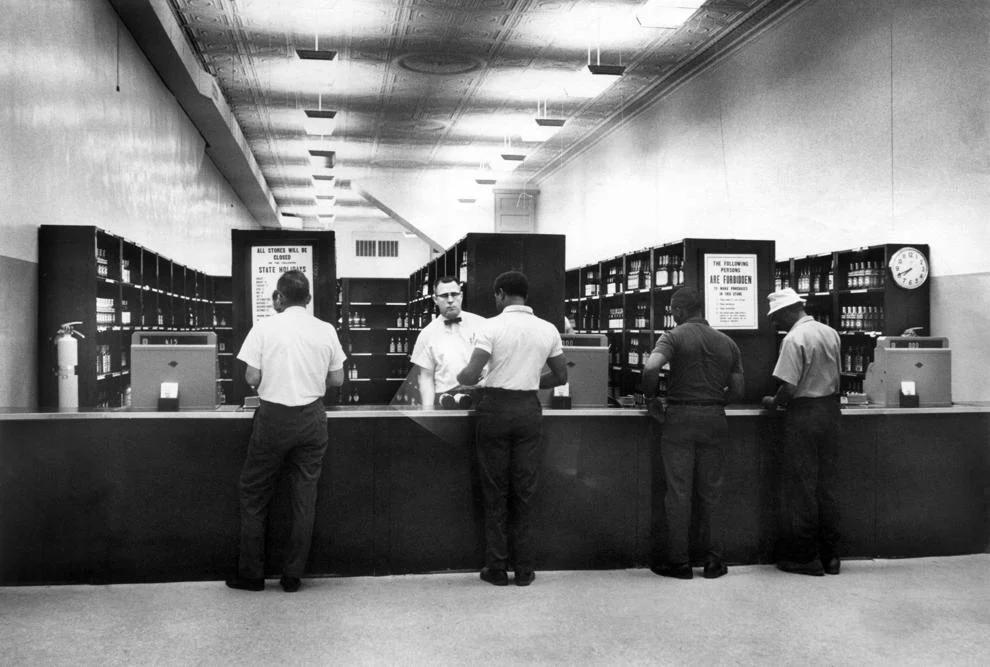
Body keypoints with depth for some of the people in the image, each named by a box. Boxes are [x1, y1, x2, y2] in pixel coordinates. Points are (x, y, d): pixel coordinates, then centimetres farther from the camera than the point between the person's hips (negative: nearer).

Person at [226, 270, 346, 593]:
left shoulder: (264, 328, -7)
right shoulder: (326, 330, 1)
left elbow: (252, 378, -8)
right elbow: (337, 379, 4)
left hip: (274, 416, -2)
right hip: (312, 418, 2)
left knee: (254, 494, 12)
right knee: (304, 498, 9)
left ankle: (251, 575, 17)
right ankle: (292, 577, 15)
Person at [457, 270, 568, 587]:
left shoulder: (492, 326, -9)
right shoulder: (548, 329, 4)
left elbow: (470, 375, -15)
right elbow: (560, 376, 11)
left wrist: (461, 376, 7)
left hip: (495, 408, -3)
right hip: (529, 409, 3)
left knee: (495, 493, 7)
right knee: (524, 492, 10)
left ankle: (497, 569, 13)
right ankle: (524, 569, 15)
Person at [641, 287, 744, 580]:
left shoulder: (674, 336, -5)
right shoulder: (727, 343, 9)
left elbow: (651, 367, -21)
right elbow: (737, 391, 9)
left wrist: (650, 397, -6)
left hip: (680, 416, -4)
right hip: (715, 419, 4)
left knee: (678, 492, 2)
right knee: (710, 492, 11)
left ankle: (679, 561, 7)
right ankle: (713, 560, 15)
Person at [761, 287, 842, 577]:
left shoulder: (794, 339, -16)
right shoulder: (831, 333, 8)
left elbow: (788, 388, -19)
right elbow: (836, 377, 15)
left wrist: (773, 403, -1)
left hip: (804, 414, -7)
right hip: (830, 411, 7)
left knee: (800, 487, 2)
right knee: (826, 485, 13)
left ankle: (805, 557, 8)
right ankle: (830, 555, 19)